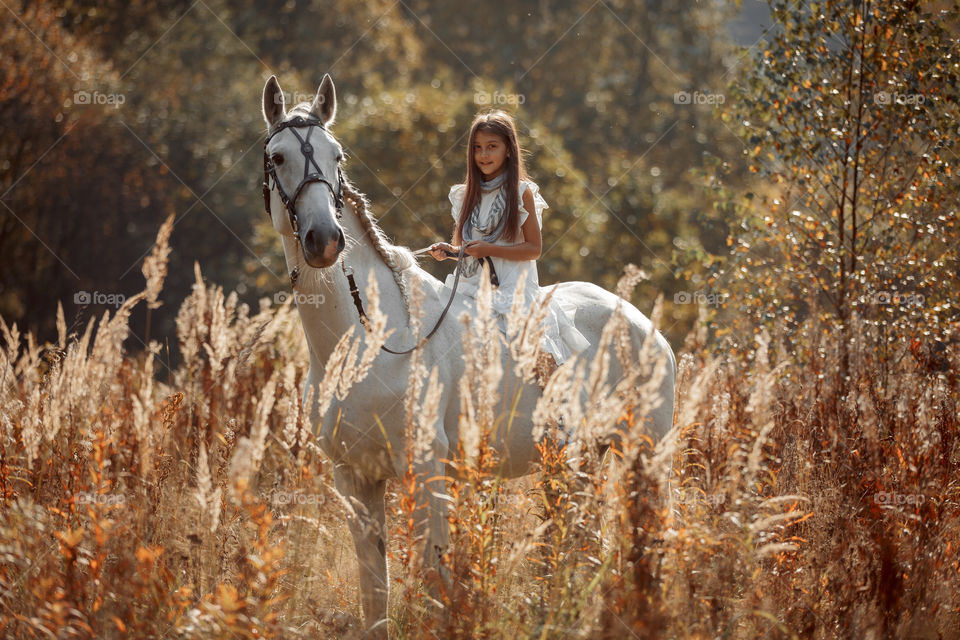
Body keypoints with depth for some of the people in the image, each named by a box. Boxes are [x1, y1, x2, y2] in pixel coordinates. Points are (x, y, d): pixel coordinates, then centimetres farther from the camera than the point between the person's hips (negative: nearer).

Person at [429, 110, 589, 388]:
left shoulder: (522, 193, -1)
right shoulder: (466, 195, 14)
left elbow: (534, 249, -5)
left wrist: (489, 250, -16)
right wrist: (448, 251, -2)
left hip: (514, 286, -5)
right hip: (472, 286, 5)